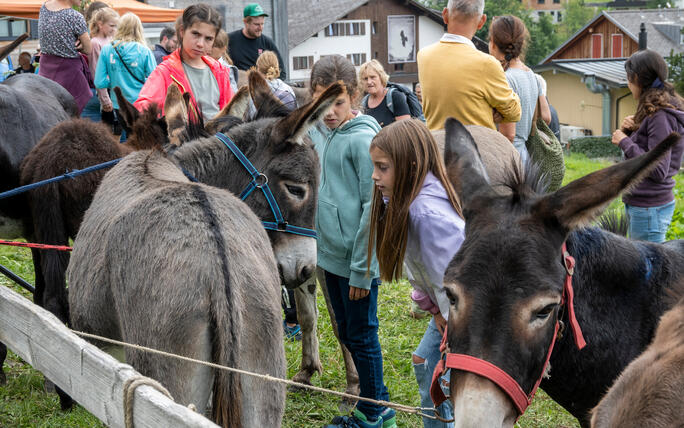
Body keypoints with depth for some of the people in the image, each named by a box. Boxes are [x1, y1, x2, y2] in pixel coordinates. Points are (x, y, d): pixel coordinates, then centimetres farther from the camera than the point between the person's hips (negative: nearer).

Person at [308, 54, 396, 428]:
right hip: (331, 254, 8)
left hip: (357, 258, -8)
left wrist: (361, 268, -17)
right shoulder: (319, 131, 6)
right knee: (346, 332, 17)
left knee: (361, 336, 4)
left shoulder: (363, 139, -17)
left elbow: (373, 208, -18)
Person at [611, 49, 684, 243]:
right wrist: (629, 130, 0)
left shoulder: (661, 116, -18)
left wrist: (625, 142, -16)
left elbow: (658, 171, -23)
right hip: (638, 204, 10)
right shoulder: (653, 112, 11)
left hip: (649, 208, -10)